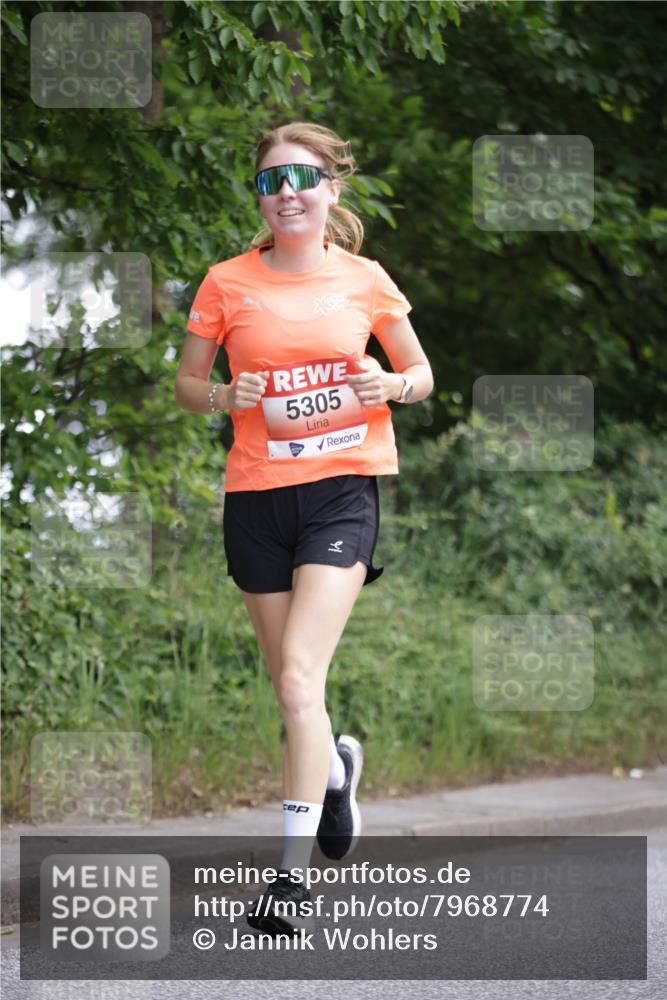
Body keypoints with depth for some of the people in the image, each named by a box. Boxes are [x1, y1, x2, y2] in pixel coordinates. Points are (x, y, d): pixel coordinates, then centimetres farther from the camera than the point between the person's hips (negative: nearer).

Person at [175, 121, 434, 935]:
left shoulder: (364, 279, 2)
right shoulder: (227, 282, 2)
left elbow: (420, 373, 13)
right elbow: (186, 383, 10)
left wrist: (392, 385, -10)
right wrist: (225, 397, -13)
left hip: (343, 488, -2)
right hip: (256, 496, 2)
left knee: (298, 682, -15)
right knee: (290, 688, 11)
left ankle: (292, 872, -14)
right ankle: (335, 764, 46)